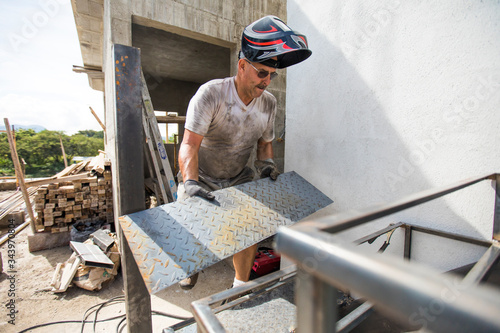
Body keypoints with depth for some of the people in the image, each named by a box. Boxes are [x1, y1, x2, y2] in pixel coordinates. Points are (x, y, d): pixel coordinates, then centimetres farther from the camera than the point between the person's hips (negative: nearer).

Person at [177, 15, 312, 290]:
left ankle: (240, 284, 23)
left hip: (238, 179, 4)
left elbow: (265, 142, 7)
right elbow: (189, 145, -29)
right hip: (200, 177, -3)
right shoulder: (211, 94, -22)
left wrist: (266, 163, -12)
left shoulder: (268, 103, -5)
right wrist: (190, 183, -43)